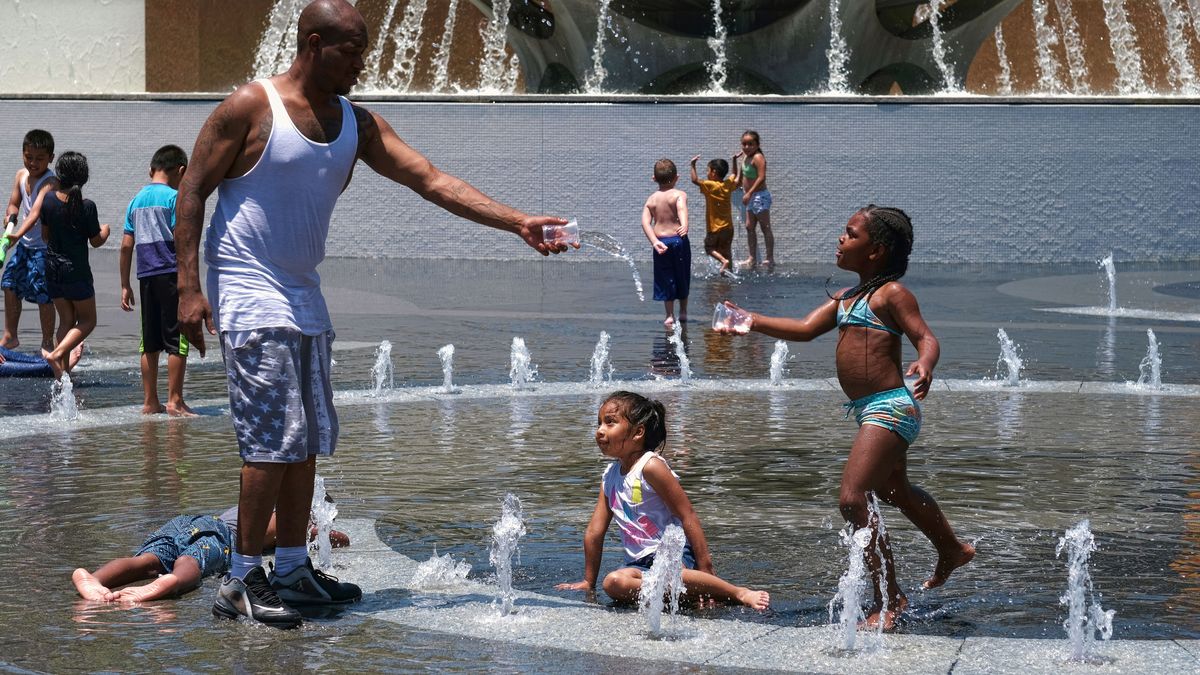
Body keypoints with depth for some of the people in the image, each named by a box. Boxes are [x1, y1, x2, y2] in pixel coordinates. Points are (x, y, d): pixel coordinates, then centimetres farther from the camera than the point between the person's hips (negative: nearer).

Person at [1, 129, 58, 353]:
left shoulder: (50, 183, -22)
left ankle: (47, 343, 7)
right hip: (24, 244, 8)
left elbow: (37, 211, -35)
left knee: (43, 295, -7)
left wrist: (18, 234, -47)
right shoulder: (21, 175, 1)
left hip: (45, 247, -8)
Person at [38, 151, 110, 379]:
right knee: (87, 320, 9)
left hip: (52, 267, 5)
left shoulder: (48, 199, -2)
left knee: (66, 320, 16)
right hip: (76, 270, -5)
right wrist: (105, 230, 16)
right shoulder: (87, 206, -15)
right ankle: (57, 354, -11)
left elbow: (45, 234, 8)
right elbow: (96, 241, -5)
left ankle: (62, 369, 13)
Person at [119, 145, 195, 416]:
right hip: (171, 273, -6)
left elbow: (126, 245, 13)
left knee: (150, 343, 10)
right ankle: (174, 401, -4)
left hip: (146, 276, 6)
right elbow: (180, 239, -13)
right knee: (177, 341, -2)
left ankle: (150, 402, 14)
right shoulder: (174, 197, -5)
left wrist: (125, 285, 16)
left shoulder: (136, 200, 14)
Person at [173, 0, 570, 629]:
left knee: (308, 441, 10)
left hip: (303, 295, 7)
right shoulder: (250, 107, -11)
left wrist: (517, 222, -7)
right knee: (276, 437, -13)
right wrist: (188, 288, -16)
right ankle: (241, 581, -5)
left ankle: (292, 567, 20)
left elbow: (432, 181, 2)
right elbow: (192, 191, -8)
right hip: (249, 293, -7)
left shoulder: (357, 124, 7)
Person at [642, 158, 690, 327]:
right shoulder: (679, 195, -4)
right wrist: (684, 226, -42)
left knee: (666, 279, 8)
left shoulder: (651, 199, 6)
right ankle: (683, 311, 21)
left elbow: (645, 223, -6)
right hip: (678, 239, -2)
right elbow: (682, 209, -26)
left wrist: (654, 241, -14)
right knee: (682, 277, 14)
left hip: (660, 241, 2)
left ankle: (670, 315, 6)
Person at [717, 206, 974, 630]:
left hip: (890, 407, -10)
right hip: (870, 412, 10)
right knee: (896, 492, 29)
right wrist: (751, 321, 5)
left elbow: (925, 336, -19)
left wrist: (925, 365, -40)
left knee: (852, 500, -17)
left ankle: (890, 599, -10)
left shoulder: (891, 292, -10)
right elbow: (805, 329, 13)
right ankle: (952, 550, 52)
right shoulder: (846, 297, 16)